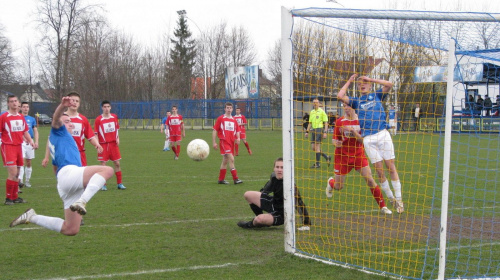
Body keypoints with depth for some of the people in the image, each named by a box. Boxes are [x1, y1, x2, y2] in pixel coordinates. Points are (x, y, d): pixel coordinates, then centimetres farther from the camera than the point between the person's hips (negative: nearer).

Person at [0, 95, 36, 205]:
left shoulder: (21, 117, 12)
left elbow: (25, 131, 20)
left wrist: (30, 141, 5)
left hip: (18, 146, 6)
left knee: (17, 174, 10)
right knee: (13, 173, -13)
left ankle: (15, 197, 20)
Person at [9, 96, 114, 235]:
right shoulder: (58, 132, 13)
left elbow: (56, 167, 44)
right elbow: (56, 119, -11)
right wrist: (63, 106, -31)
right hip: (68, 171, -9)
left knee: (70, 230, 8)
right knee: (107, 170, -31)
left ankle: (32, 217, 16)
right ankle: (82, 202, -44)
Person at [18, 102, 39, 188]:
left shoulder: (32, 119, 13)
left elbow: (35, 131, 12)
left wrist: (36, 141, -1)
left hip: (30, 142, 4)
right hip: (21, 142, -3)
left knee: (29, 162, 7)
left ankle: (27, 180, 17)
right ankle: (20, 179, -24)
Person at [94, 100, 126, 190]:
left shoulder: (114, 117, 5)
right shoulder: (98, 119, -7)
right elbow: (96, 133, -5)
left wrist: (117, 138, 2)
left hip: (114, 144, 3)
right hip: (103, 145, -3)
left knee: (117, 163, 4)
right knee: (103, 164, -3)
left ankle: (119, 184, 12)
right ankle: (103, 185, 6)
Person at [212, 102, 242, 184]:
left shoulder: (234, 120, 13)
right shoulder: (220, 119, 0)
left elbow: (237, 131, 17)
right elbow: (215, 130, 0)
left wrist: (238, 138, -5)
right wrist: (214, 142, -6)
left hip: (231, 142, 6)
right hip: (224, 141, -6)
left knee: (225, 161, 12)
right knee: (231, 159, -17)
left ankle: (221, 179, 21)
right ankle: (235, 179, -19)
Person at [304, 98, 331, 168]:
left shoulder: (322, 111, -3)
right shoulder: (311, 112, 16)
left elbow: (326, 123, -6)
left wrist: (325, 132, -15)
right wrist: (307, 131, 16)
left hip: (319, 129, -7)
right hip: (313, 130, 7)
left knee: (317, 146, -9)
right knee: (313, 147, 4)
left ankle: (317, 164, -3)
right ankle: (327, 157, 19)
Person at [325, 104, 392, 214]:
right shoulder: (340, 121, -3)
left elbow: (363, 140, -10)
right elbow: (334, 139, 2)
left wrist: (352, 130, -25)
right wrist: (336, 143, -21)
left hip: (359, 154, 0)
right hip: (342, 155, 0)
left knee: (369, 179, -11)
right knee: (338, 187, 5)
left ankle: (383, 206, -2)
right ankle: (330, 182, 44)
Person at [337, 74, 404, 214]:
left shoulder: (377, 95, 15)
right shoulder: (356, 101, 16)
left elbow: (389, 84, 1)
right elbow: (340, 96, 4)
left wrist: (371, 79, 6)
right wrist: (349, 81, 12)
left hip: (383, 134, -1)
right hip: (368, 139, 1)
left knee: (391, 167, -4)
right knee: (379, 170, -1)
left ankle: (398, 199, 1)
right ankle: (391, 199, 10)